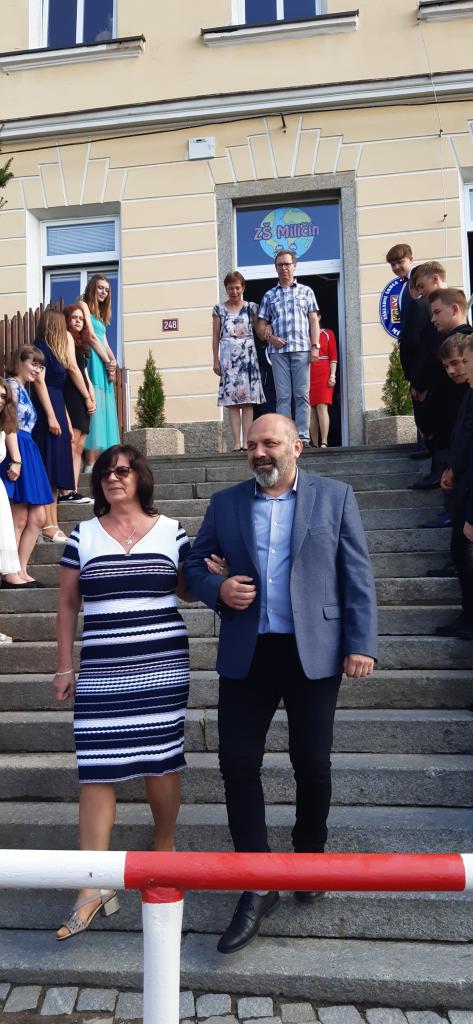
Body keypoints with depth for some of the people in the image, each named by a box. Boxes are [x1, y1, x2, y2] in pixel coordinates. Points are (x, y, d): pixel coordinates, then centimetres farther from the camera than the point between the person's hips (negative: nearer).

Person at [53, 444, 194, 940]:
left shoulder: (170, 530, 3)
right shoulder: (83, 535, 5)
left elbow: (186, 588, 13)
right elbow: (67, 604, 9)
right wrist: (64, 666, 6)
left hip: (164, 666, 0)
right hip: (102, 670, 1)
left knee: (162, 760, 7)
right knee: (96, 769, 0)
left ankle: (163, 849, 31)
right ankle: (93, 887, 9)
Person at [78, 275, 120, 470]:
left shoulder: (100, 314, 27)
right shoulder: (84, 305, 1)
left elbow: (105, 342, 18)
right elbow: (91, 337, -9)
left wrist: (113, 361, -1)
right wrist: (107, 362, -8)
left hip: (105, 365, 9)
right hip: (93, 362, -9)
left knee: (104, 411, 4)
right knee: (93, 409, -15)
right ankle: (90, 463, -19)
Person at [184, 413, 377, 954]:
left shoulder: (334, 496, 2)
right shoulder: (226, 502, 7)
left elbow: (358, 574, 0)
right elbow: (194, 565, 12)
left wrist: (361, 643, -7)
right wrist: (217, 589, -9)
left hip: (314, 650, -1)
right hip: (246, 652, 2)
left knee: (311, 764, 10)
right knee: (237, 763, 1)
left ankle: (310, 855, 38)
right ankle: (257, 887, 18)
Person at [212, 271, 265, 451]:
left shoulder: (251, 307, 10)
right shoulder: (219, 309, 9)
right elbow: (216, 337, 8)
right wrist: (216, 361, 3)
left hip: (248, 355, 0)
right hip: (228, 357, 0)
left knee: (248, 400, -5)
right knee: (232, 401, -5)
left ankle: (246, 441, -4)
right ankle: (237, 442, -5)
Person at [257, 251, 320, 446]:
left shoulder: (306, 291, 15)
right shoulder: (269, 295, 18)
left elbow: (314, 320, 9)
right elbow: (261, 324, 15)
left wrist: (315, 346, -3)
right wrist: (269, 337, -5)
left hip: (301, 349, -1)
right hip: (278, 350, 1)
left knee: (302, 394, -4)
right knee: (283, 396, -2)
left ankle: (303, 436, -4)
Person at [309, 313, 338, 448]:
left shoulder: (328, 333, 11)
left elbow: (333, 356, 5)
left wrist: (333, 375, -6)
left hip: (323, 374, -2)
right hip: (307, 375, 2)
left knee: (322, 407, -12)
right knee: (311, 410, -2)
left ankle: (324, 443, -16)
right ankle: (314, 444, 0)